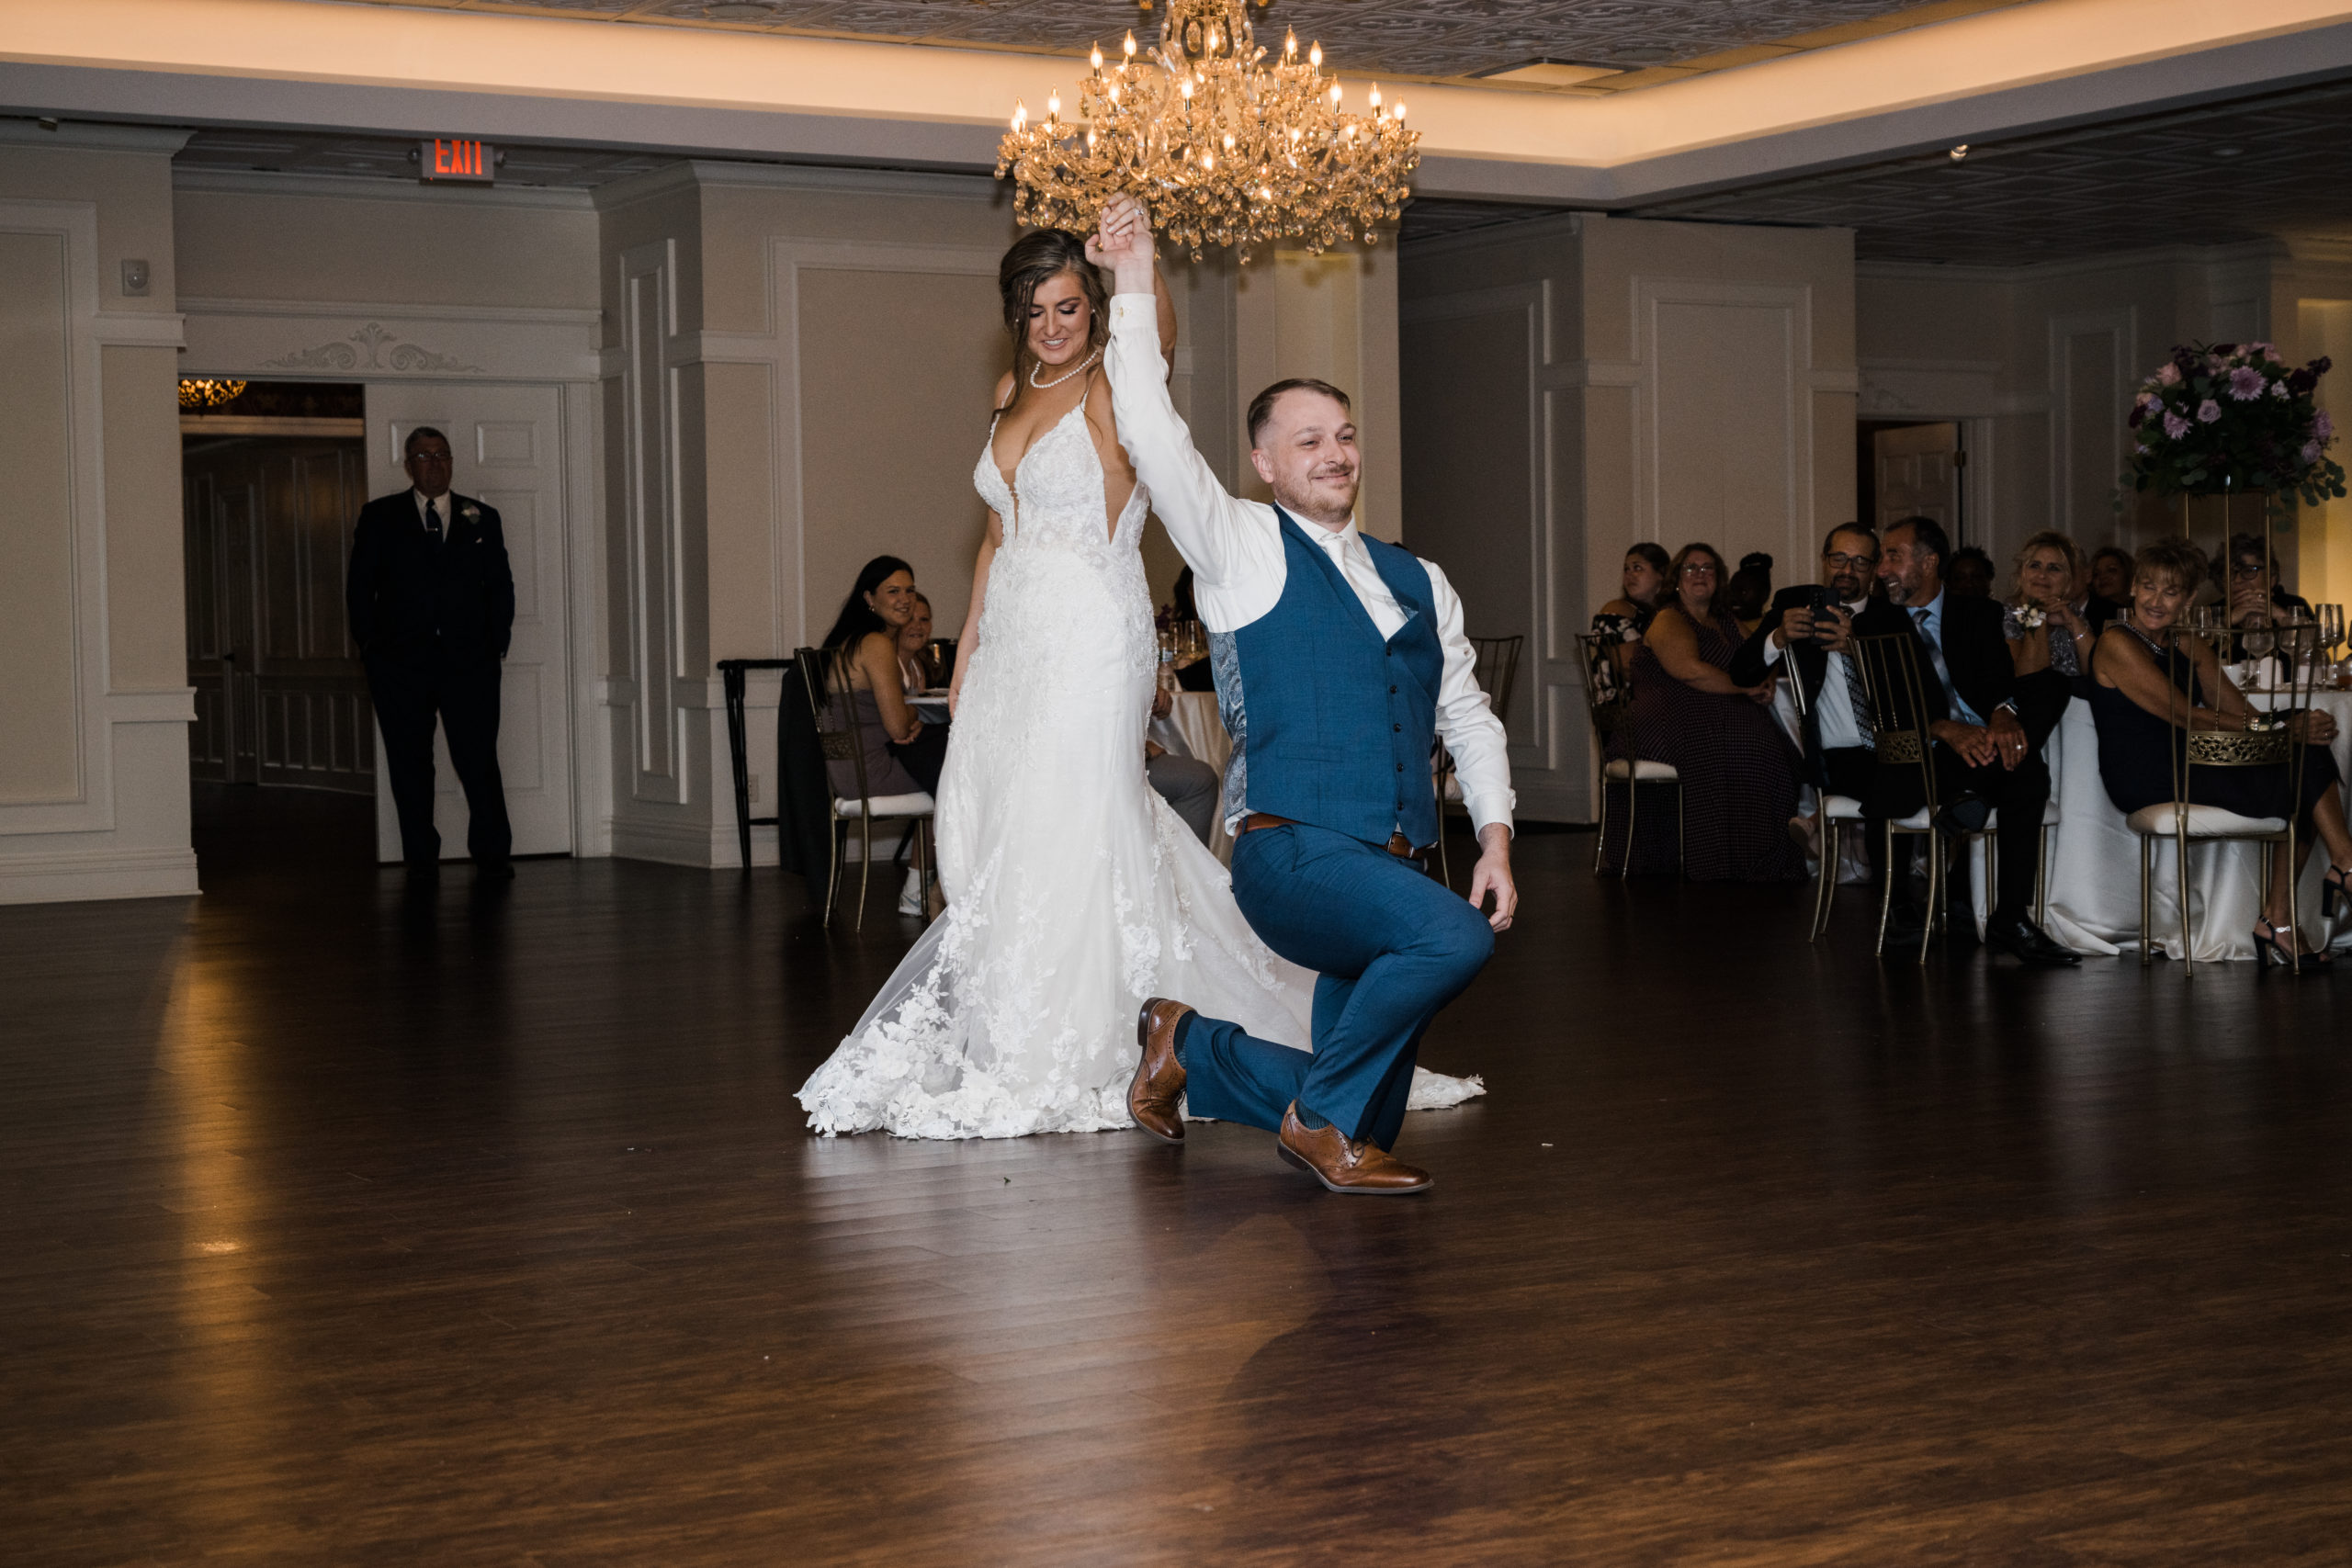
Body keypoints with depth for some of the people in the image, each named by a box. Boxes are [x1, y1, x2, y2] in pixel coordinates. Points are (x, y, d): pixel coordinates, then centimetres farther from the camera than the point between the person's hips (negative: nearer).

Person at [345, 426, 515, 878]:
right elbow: (359, 586, 7)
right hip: (400, 662, 0)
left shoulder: (482, 518, 13)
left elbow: (501, 585, 12)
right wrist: (370, 644, -2)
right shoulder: (379, 517, 9)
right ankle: (421, 857, 11)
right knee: (409, 764, 3)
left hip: (469, 659, 0)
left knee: (479, 760, -5)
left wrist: (496, 642, 2)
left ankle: (492, 853, 5)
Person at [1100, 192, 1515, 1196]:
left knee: (1363, 1115, 7)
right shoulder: (1243, 548, 3)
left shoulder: (1418, 581, 18)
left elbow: (1467, 718, 21)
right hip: (1292, 851, -6)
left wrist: (1495, 838, 10)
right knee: (1455, 938, -32)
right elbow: (1153, 436, -8)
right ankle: (1321, 1119, -10)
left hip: (1393, 872, 6)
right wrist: (1136, 286, -9)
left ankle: (1190, 1044, 31)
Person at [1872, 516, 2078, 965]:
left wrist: (2003, 713, -25)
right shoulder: (1876, 628, 12)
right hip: (1920, 755, -2)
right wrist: (1947, 730, -23)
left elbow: (1998, 676, 0)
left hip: (1984, 739, 2)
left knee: (2027, 769, -32)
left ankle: (2011, 918, -28)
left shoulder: (1979, 615, 17)